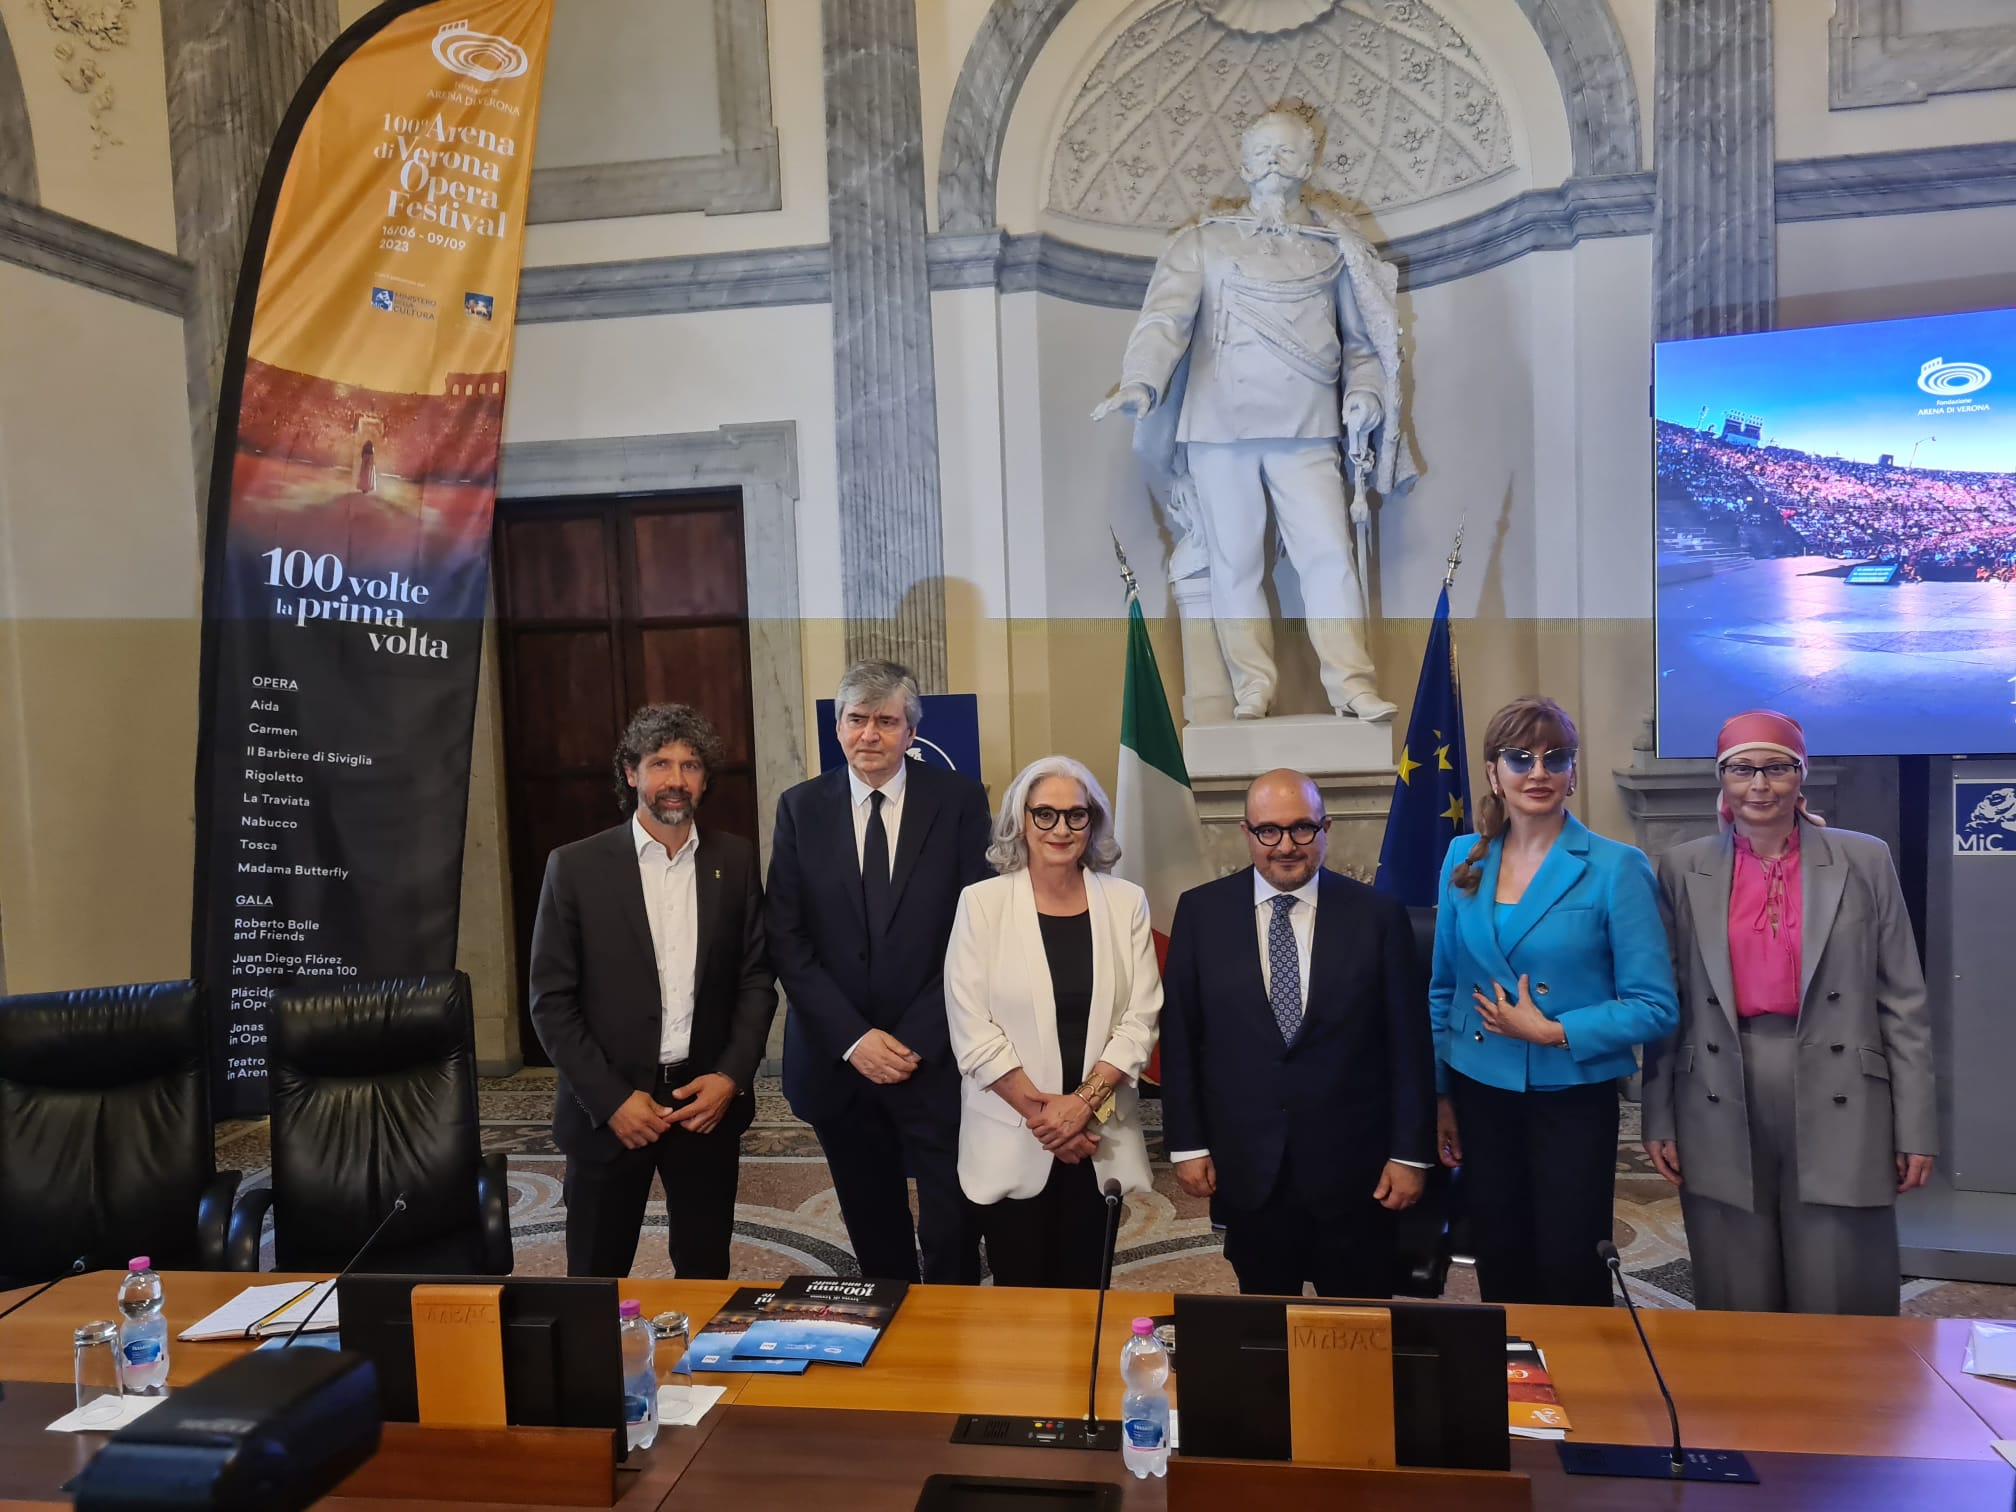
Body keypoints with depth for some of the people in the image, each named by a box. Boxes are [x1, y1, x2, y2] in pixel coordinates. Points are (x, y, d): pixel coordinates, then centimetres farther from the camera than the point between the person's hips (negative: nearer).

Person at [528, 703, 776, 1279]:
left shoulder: (735, 860, 2)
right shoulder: (575, 866, -5)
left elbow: (757, 977, 5)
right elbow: (551, 1000, -5)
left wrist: (732, 1076, -7)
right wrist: (611, 1098, -11)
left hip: (709, 1100, 2)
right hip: (608, 1107, -1)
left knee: (706, 1277, 11)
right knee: (595, 1282, 10)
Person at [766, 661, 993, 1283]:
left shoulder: (960, 801, -2)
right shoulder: (801, 808, 4)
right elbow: (787, 940, 0)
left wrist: (919, 1041, -11)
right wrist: (853, 1039, -9)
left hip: (936, 1058, -2)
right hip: (837, 1061, 2)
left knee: (952, 1227, 2)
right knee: (872, 1229, 13)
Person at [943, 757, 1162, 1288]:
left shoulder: (1126, 903, 1)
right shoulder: (982, 903, -5)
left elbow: (1140, 1020, -2)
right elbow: (972, 1030, -8)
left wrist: (1082, 1103, -12)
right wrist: (1040, 1112, -10)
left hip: (1097, 1139, 2)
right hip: (1010, 1141, -1)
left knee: (1083, 1292, 11)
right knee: (1019, 1295, 8)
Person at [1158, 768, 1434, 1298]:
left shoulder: (1378, 915, -4)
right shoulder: (1201, 912, -2)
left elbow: (1408, 1043, -1)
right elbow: (1179, 1035, 1)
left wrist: (1411, 1154, -3)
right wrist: (1187, 1144, -1)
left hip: (1354, 1167, -1)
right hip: (1247, 1168, 1)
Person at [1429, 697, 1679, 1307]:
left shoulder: (1615, 868, -10)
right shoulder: (1463, 859, 2)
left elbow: (1654, 1006, -11)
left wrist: (1553, 1031, -19)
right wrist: (1440, 1094, 11)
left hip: (1573, 1100, -3)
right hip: (1481, 1095, 4)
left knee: (1571, 1276, 5)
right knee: (1499, 1269, 15)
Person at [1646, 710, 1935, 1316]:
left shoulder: (1864, 861, 2)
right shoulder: (1682, 869, 4)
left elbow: (1903, 1000, 3)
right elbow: (1666, 1001, 6)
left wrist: (1915, 1125, 1)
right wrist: (1659, 1116, 4)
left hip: (1838, 1108, 0)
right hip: (1720, 1112, 1)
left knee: (1840, 1310, 5)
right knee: (1738, 1311, 9)